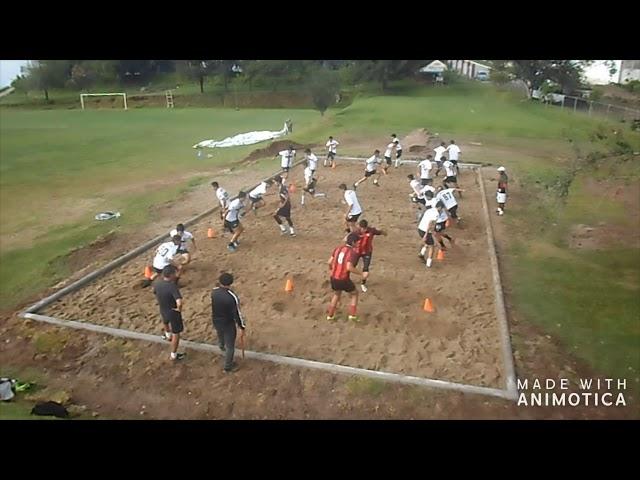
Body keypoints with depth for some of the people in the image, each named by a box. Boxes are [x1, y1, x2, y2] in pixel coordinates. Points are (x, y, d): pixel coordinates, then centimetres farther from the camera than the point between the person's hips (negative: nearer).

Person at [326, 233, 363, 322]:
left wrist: (331, 269, 26)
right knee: (354, 294, 20)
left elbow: (330, 262, 5)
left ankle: (330, 315, 35)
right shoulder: (351, 252, -17)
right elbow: (349, 267, -28)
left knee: (337, 294, 32)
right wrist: (360, 273, -15)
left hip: (334, 278, 6)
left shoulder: (338, 248, 3)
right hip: (343, 280, -6)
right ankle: (352, 315, 14)